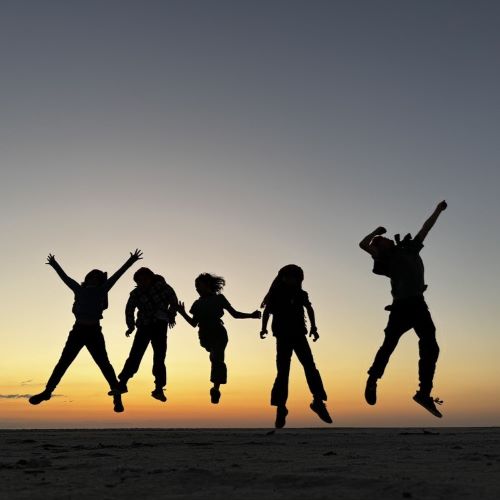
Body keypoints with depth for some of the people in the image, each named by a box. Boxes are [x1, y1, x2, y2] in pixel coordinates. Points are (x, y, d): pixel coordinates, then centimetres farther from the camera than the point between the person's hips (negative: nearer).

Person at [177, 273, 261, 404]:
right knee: (216, 358, 8)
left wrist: (251, 315, -2)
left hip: (218, 334, -5)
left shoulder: (219, 298, 5)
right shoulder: (198, 303, 14)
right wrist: (183, 313, 5)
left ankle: (216, 388, -24)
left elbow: (235, 314, 7)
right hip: (205, 335, 5)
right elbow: (194, 323, 15)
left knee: (216, 359, -18)